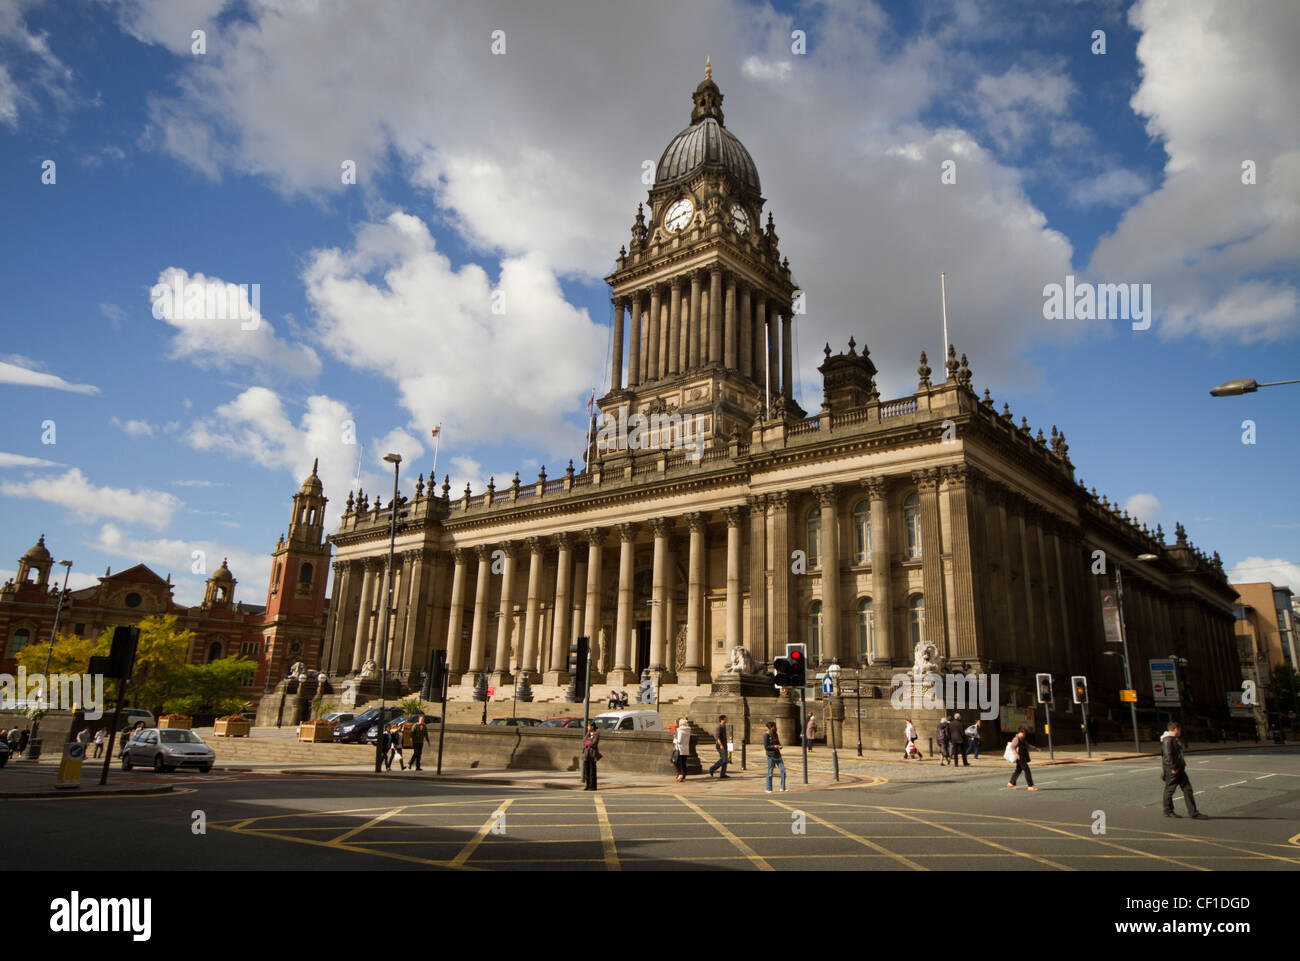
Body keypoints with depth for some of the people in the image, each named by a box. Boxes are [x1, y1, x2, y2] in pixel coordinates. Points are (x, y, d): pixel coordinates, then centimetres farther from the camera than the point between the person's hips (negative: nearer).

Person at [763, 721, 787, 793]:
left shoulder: (775, 734, 13)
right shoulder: (766, 735, -10)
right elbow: (766, 746, -14)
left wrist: (779, 746, 1)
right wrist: (774, 746, -19)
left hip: (778, 754, 7)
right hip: (771, 755, -7)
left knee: (783, 770, -2)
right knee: (770, 773, 1)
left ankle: (782, 788, 5)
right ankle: (769, 789, 12)